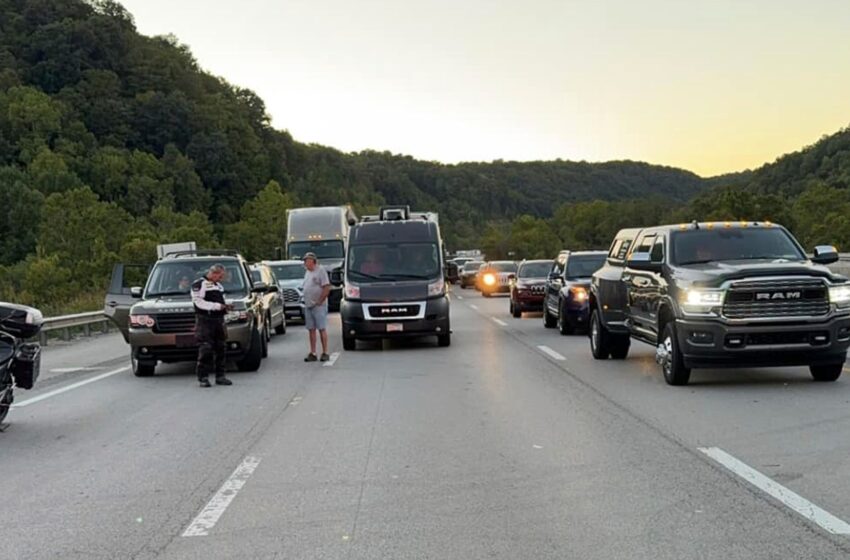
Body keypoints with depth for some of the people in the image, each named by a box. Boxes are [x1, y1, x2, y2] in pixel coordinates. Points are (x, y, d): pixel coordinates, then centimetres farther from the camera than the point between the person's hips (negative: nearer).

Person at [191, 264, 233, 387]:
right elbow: (199, 302, -15)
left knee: (220, 349, 7)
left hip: (219, 320, 8)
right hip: (205, 321, -8)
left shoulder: (219, 286, 21)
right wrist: (217, 306, -19)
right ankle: (203, 377, -6)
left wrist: (226, 307, 7)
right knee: (206, 349, -10)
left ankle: (220, 376, 14)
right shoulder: (199, 284, -5)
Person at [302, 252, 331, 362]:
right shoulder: (307, 272, 16)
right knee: (311, 330, 7)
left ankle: (325, 353, -1)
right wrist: (306, 301, 10)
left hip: (318, 306, -8)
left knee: (322, 329, -5)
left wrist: (319, 301, -15)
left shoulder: (320, 270, -8)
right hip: (308, 306, 8)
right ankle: (312, 353, 10)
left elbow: (327, 288, -14)